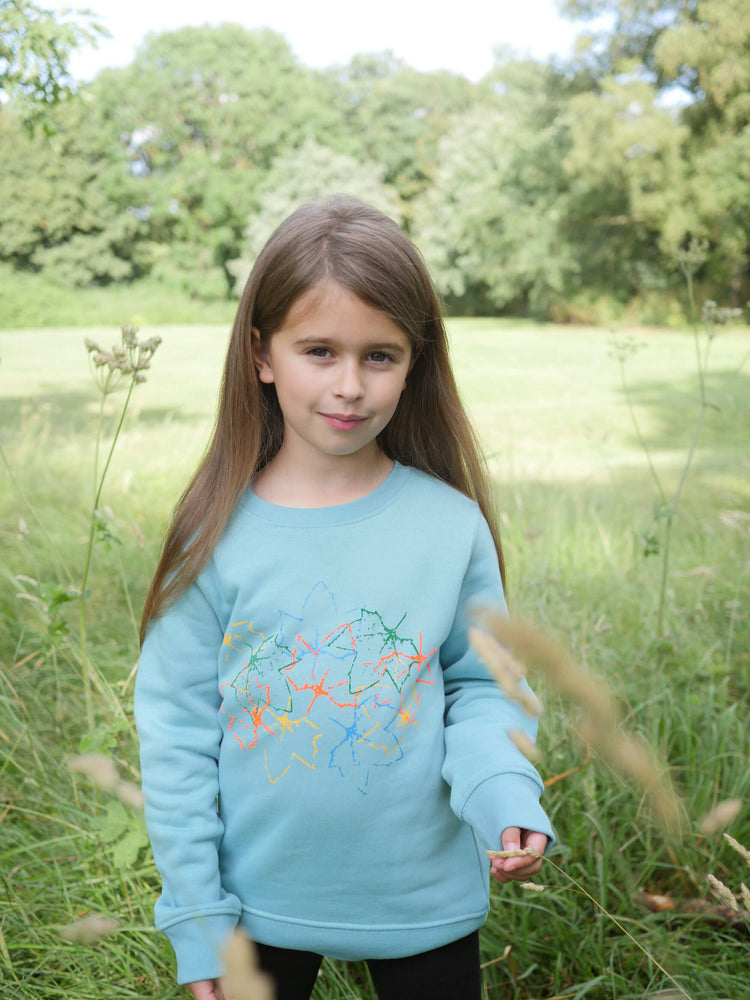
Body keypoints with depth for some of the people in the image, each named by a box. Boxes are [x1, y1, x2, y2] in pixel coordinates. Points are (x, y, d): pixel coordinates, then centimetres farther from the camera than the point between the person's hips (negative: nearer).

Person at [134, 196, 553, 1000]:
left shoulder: (451, 523, -9)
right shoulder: (219, 534, -12)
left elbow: (479, 685, 0)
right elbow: (176, 726, -6)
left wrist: (503, 793, -19)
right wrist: (195, 913, -5)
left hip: (425, 903, 1)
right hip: (260, 903, 0)